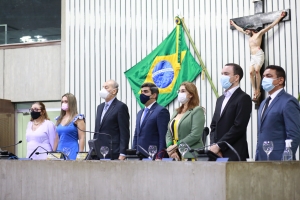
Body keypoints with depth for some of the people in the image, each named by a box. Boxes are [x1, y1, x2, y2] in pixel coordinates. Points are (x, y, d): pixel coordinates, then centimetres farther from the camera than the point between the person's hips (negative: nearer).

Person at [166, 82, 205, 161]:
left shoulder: (197, 110, -2)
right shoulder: (176, 112, 19)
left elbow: (195, 135, -13)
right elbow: (169, 133, 14)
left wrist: (175, 146, -12)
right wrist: (170, 147, -7)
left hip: (190, 156, -6)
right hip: (176, 156, 6)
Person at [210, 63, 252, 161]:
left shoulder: (243, 98, -5)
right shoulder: (220, 99, 20)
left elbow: (238, 127, -14)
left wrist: (219, 146, -13)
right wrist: (213, 145, 0)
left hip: (234, 154, -7)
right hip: (218, 153, 7)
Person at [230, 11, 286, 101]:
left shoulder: (259, 33, 5)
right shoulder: (250, 35, 25)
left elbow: (271, 26, 2)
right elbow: (240, 29, 39)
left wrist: (280, 17, -2)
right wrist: (233, 24, 49)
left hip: (259, 54, -6)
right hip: (252, 56, 6)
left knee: (257, 71, -22)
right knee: (251, 72, -13)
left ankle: (258, 91, -20)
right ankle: (254, 92, -18)